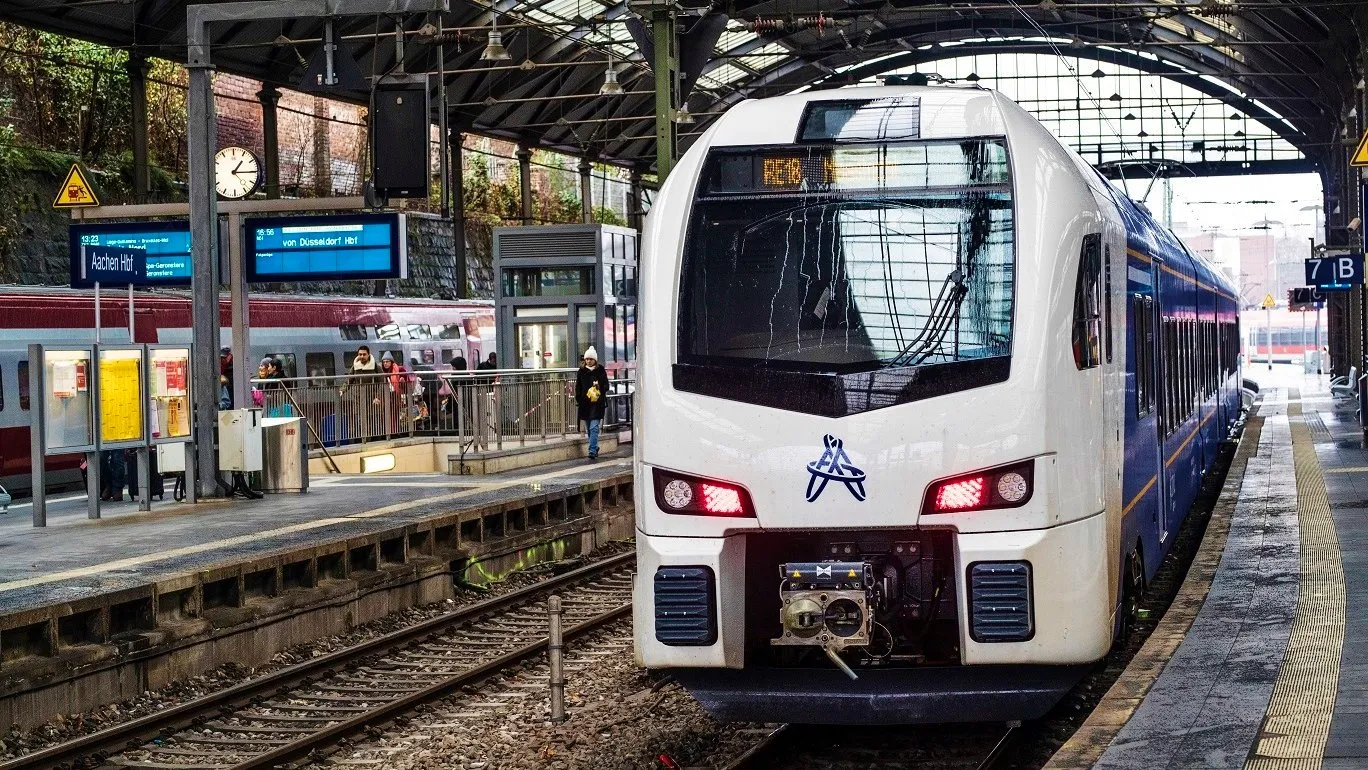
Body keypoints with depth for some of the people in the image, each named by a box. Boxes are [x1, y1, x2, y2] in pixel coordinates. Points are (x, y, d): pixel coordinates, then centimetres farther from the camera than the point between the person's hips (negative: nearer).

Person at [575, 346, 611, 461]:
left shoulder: (601, 371, 1)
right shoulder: (581, 371, 7)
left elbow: (606, 386, 4)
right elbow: (578, 387, 10)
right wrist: (578, 400, 3)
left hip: (597, 404, -4)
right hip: (585, 403, 4)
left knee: (594, 428, -12)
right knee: (589, 429, 11)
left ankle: (592, 452, -15)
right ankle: (595, 449, 25)